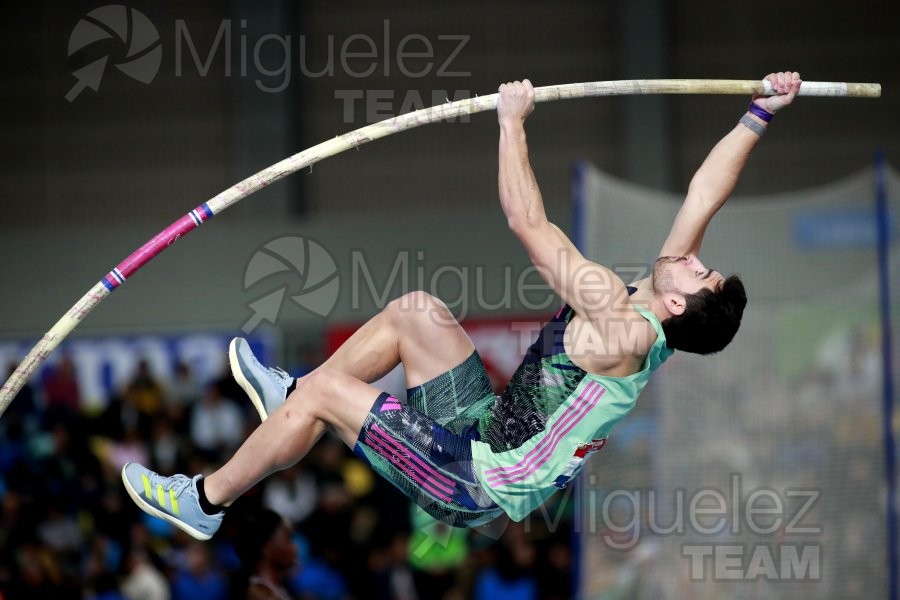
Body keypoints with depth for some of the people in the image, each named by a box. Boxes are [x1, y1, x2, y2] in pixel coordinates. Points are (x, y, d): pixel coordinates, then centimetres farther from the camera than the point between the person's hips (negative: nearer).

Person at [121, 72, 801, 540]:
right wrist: (759, 117, 4)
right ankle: (293, 400, 28)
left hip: (478, 484, -9)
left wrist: (513, 120, -21)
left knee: (325, 389, -9)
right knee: (415, 310, 14)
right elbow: (703, 199, 3)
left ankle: (205, 500, 8)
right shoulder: (654, 312, -5)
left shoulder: (623, 332, -30)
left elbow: (528, 221, -29)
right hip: (490, 425, 9)